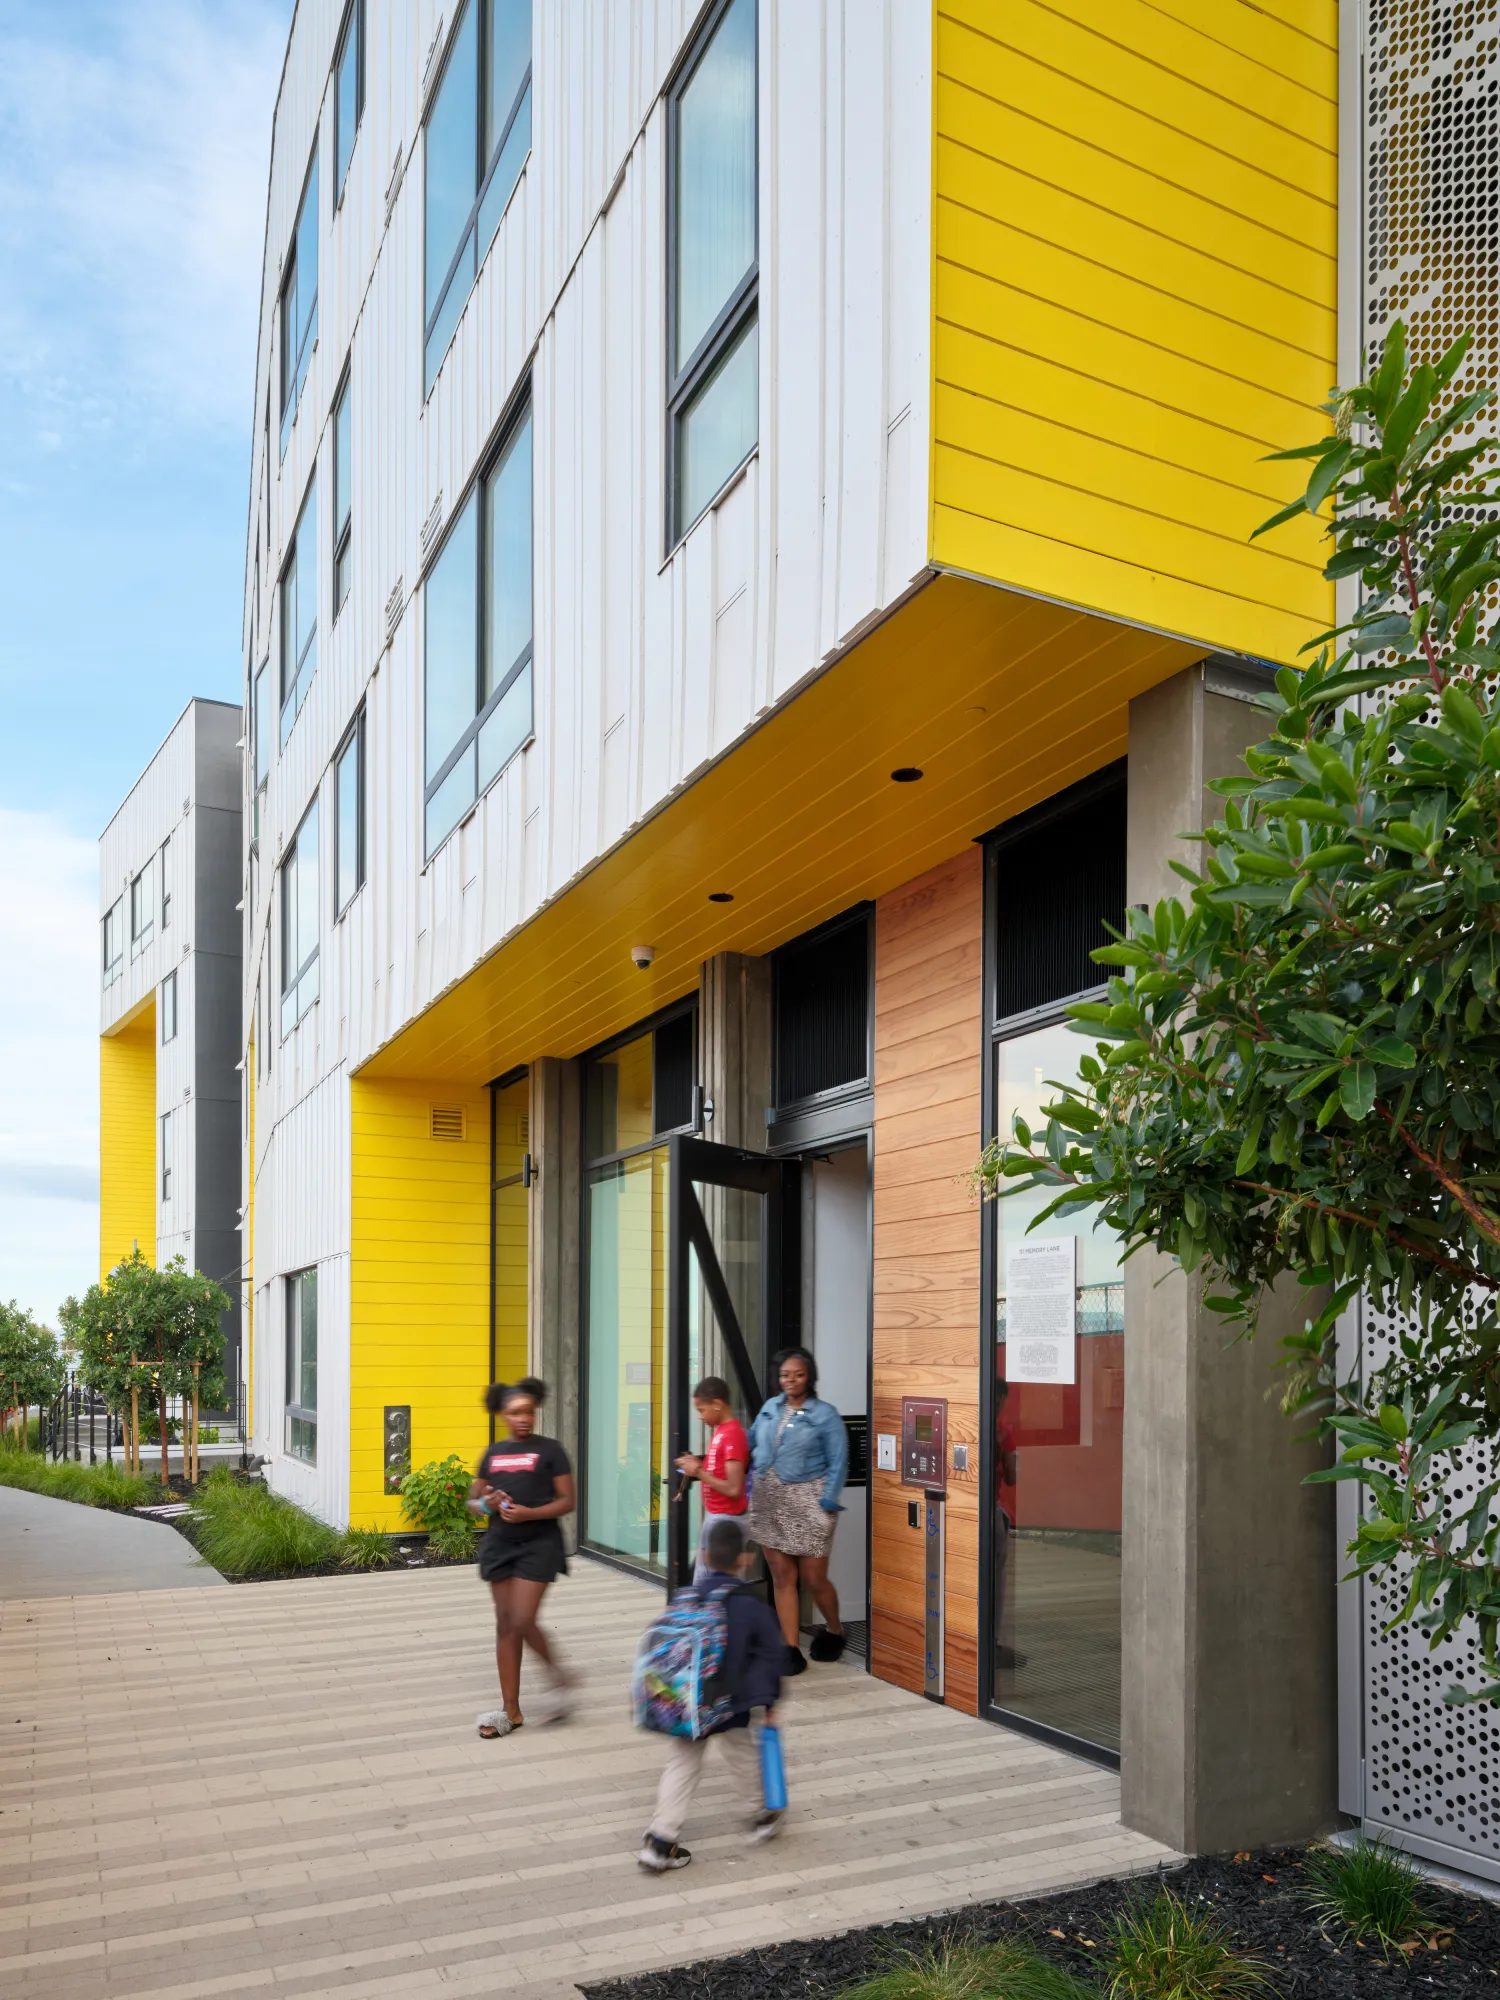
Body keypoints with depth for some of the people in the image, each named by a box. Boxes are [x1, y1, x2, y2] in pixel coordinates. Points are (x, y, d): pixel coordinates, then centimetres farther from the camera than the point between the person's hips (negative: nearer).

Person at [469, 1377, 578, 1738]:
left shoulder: (549, 1450, -2)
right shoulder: (493, 1454, 11)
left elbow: (567, 1501, -5)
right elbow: (473, 1502, 16)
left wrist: (529, 1513, -19)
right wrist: (486, 1504, -7)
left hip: (538, 1543, -5)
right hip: (500, 1543, 5)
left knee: (522, 1623, -11)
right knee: (505, 1625, 6)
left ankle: (559, 1675, 15)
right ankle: (511, 1710, 13)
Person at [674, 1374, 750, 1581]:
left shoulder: (733, 1435, -20)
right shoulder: (720, 1431, 9)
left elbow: (733, 1489, -24)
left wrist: (699, 1473, -17)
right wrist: (698, 1465, 3)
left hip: (725, 1519, -10)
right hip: (714, 1515, 10)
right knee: (702, 1581, 15)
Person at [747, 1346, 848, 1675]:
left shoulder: (825, 1414, -7)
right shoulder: (770, 1407, 7)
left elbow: (838, 1464, -8)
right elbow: (752, 1444, 14)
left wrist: (826, 1504, -15)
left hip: (806, 1502, -4)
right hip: (769, 1501, 4)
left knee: (813, 1578, 3)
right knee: (781, 1576, 6)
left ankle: (834, 1630, 31)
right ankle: (791, 1649, 13)